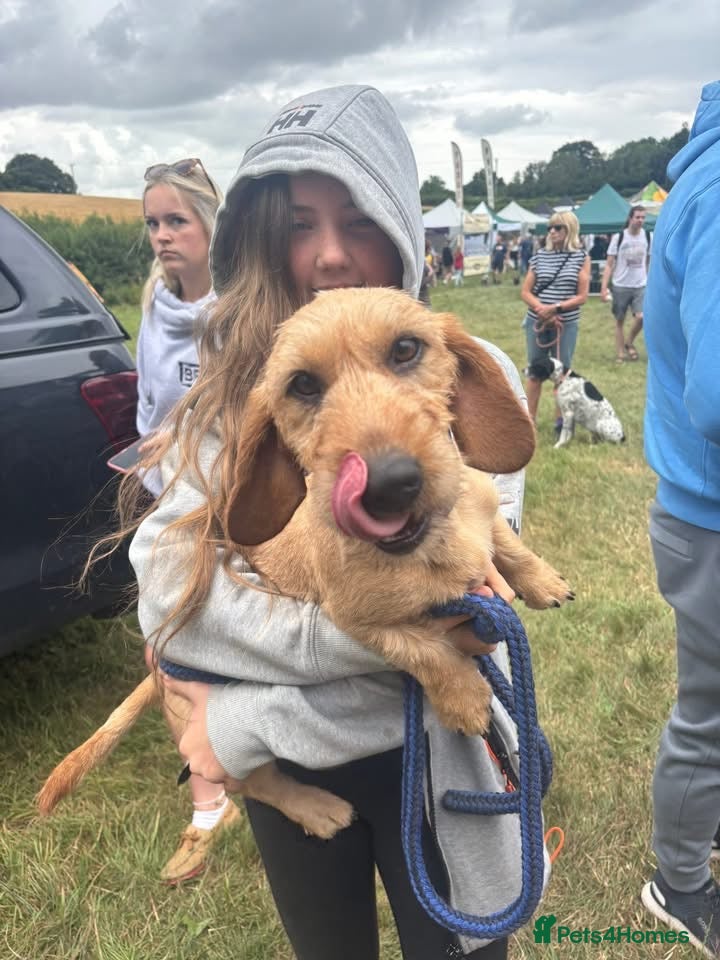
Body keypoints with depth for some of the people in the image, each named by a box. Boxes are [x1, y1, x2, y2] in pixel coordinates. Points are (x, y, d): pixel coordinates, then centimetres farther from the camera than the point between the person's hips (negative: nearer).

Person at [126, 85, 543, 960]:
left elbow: (455, 623, -21)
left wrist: (245, 724, -19)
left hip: (429, 755, -2)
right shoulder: (234, 384, -8)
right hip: (282, 767, 3)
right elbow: (165, 579, -19)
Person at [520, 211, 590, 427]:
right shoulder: (540, 256, 3)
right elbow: (525, 292, 3)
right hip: (537, 322, 2)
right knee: (534, 370, 9)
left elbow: (582, 296, -5)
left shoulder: (581, 257, -1)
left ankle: (561, 420, 16)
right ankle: (530, 418, 19)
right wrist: (542, 309, -14)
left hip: (566, 325, -2)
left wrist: (556, 308, -17)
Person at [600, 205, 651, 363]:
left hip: (641, 285, 2)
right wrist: (604, 287, -13)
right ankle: (620, 353, 18)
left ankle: (629, 342, 13)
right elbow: (609, 264, -6)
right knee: (619, 321, 6)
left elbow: (649, 261, 12)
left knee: (641, 317, -14)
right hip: (621, 285, -2)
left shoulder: (647, 236, 3)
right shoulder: (619, 237, -6)